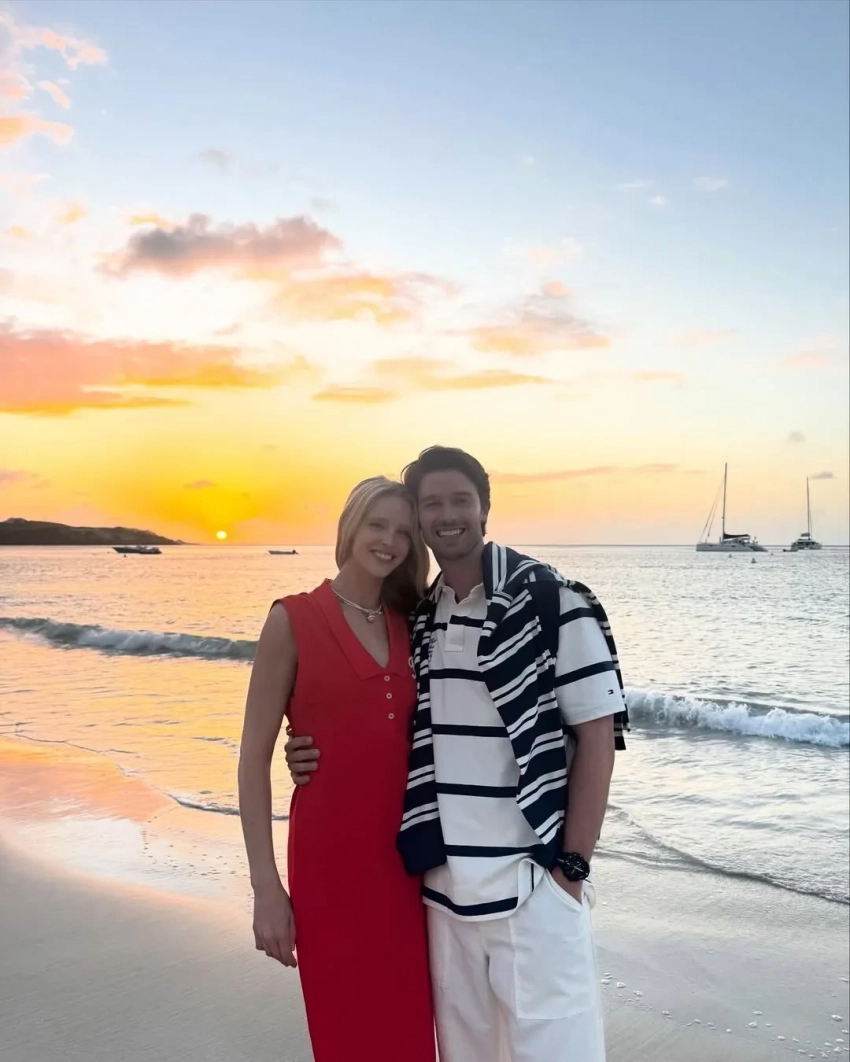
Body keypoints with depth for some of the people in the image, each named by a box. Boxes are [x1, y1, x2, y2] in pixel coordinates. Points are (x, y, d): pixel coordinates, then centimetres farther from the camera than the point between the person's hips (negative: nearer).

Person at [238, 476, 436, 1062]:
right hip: (330, 860, -4)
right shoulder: (294, 620, -7)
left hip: (408, 859, 4)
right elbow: (254, 757, -7)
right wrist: (266, 885, -10)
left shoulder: (410, 625, 7)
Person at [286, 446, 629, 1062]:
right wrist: (327, 757, 1)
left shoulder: (553, 602, -8)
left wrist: (572, 865, -11)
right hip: (443, 884, 5)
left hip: (534, 881, -5)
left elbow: (597, 734, -8)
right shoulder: (417, 620, 8)